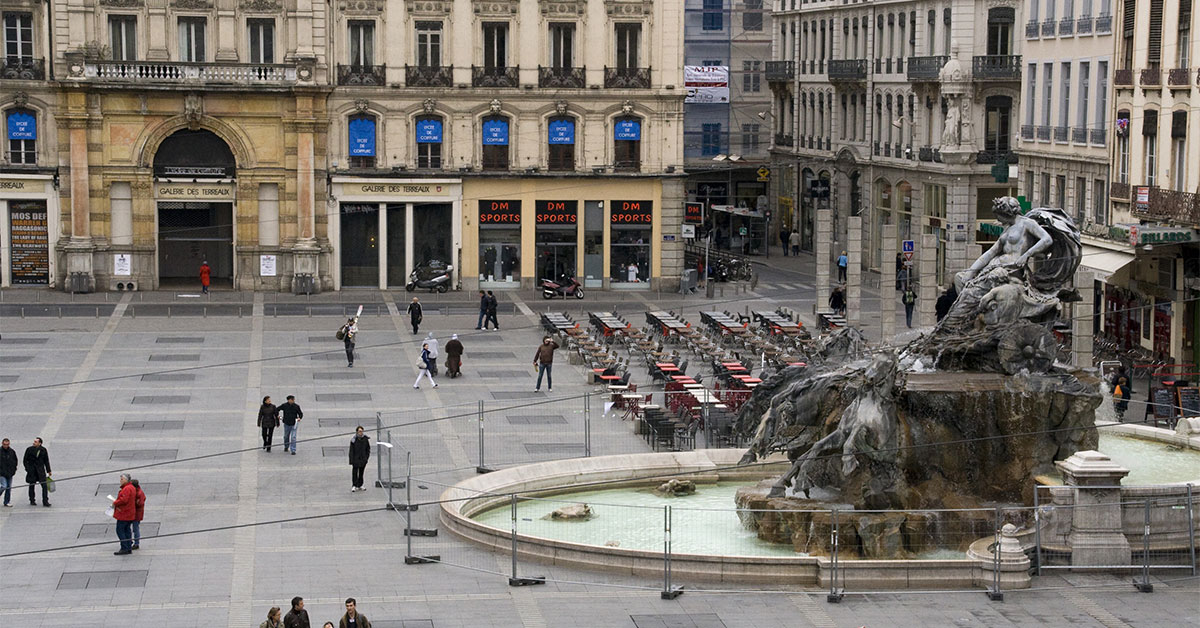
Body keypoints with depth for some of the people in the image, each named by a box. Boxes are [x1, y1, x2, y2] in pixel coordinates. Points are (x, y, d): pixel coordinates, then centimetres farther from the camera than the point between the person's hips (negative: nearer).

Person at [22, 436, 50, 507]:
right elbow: (25, 460, 2)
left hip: (41, 469, 1)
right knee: (32, 485, 7)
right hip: (32, 470, -1)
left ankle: (45, 501, -4)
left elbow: (46, 461, 11)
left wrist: (48, 471, 10)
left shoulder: (43, 450, 3)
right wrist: (27, 469, -9)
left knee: (44, 485, -8)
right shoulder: (29, 449, -2)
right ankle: (32, 501, 19)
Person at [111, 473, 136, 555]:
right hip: (130, 514, 10)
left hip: (124, 514, -10)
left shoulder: (127, 489, -18)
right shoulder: (132, 488, 15)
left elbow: (123, 500, -27)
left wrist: (115, 503, -11)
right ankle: (129, 548, 15)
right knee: (127, 530, 13)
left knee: (120, 530, -6)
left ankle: (124, 548, -7)